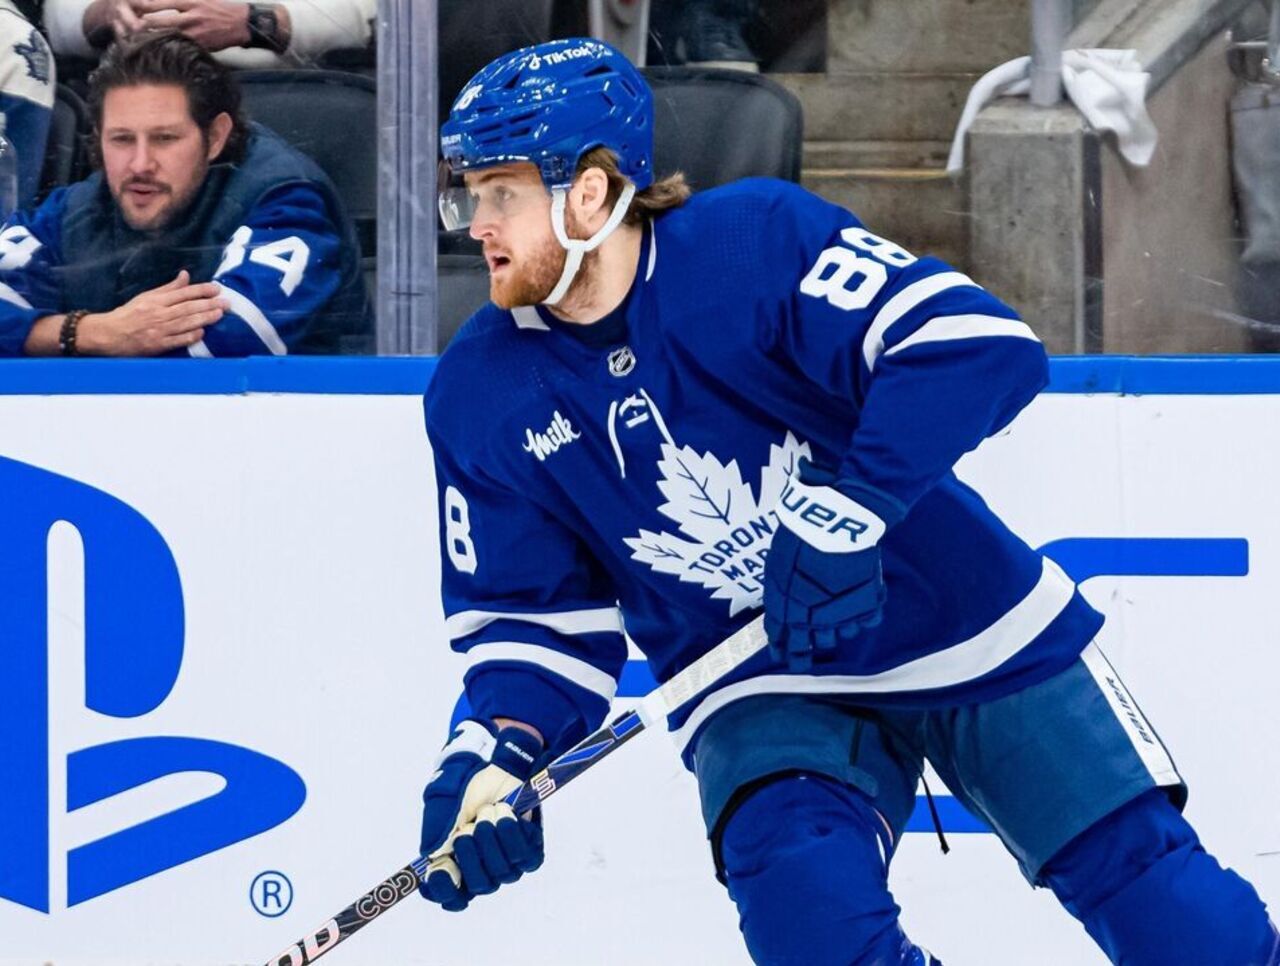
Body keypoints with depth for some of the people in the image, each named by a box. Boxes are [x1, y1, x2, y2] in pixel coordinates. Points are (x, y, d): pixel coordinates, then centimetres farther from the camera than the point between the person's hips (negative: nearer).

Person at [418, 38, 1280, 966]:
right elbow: (533, 615, -1)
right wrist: (493, 761, -19)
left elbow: (982, 346, -29)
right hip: (764, 692, 2)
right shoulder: (480, 399, -6)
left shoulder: (758, 239, -20)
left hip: (974, 630, -2)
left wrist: (849, 511, -38)